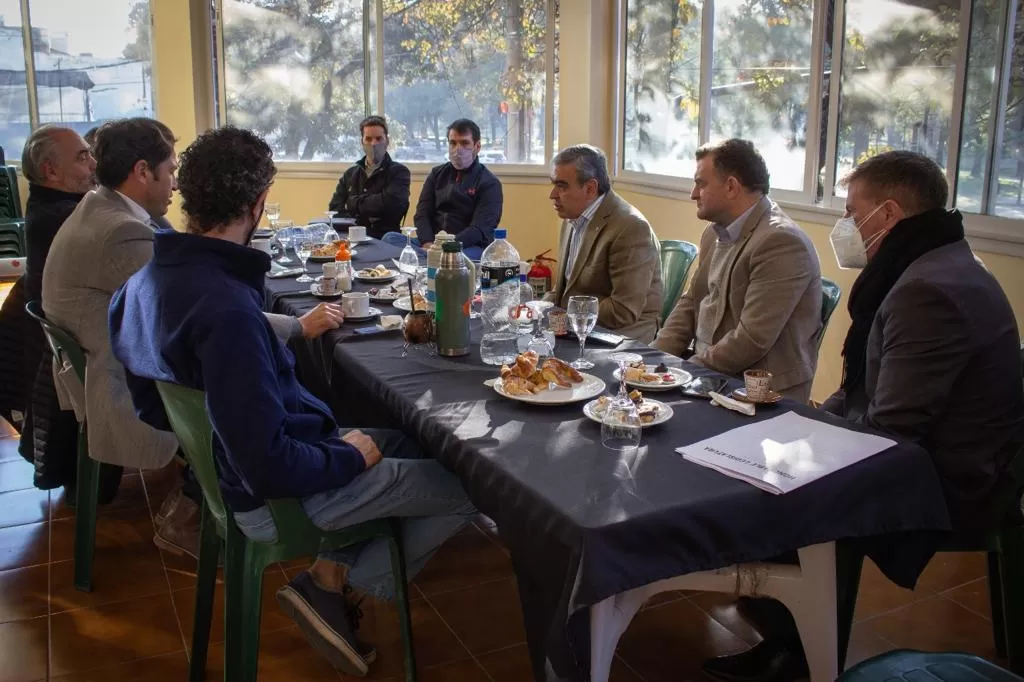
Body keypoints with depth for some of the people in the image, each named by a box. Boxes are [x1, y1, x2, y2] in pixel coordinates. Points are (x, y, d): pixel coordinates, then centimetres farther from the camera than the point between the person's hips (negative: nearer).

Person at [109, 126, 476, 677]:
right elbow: (270, 468, -31)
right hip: (270, 496, -9)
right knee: (464, 490, -4)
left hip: (225, 460, 10)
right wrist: (349, 457, -12)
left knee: (411, 441, 20)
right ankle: (337, 582, 4)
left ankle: (337, 571, 12)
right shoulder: (226, 309, -32)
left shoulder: (150, 276, -2)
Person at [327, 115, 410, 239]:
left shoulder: (398, 172, 5)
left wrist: (355, 203, 0)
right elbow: (335, 208, 10)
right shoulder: (350, 174, 19)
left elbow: (390, 202, -13)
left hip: (383, 238, -3)